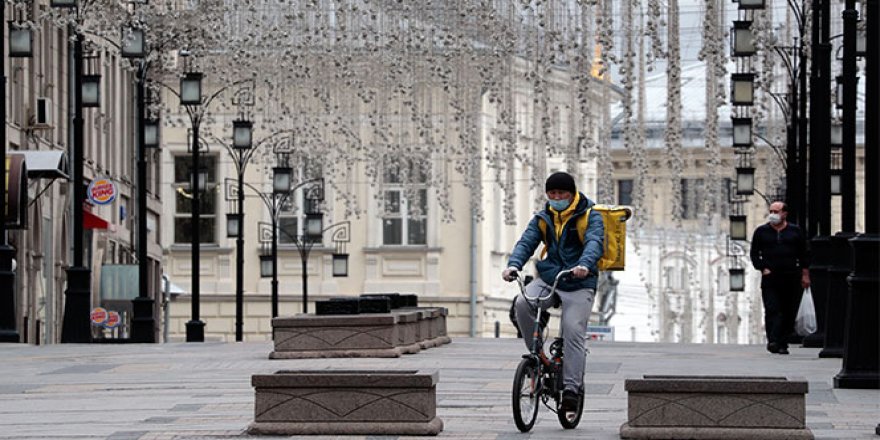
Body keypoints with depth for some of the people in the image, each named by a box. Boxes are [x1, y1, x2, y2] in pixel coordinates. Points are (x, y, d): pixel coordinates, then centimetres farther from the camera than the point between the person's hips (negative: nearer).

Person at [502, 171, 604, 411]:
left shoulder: (590, 216, -3)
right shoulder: (542, 218, 9)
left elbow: (594, 242, -20)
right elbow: (526, 242, -4)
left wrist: (584, 265, -42)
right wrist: (514, 264, -26)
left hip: (579, 285, -3)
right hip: (548, 279, 3)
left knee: (573, 333, -16)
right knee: (522, 304, -25)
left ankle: (572, 387, -12)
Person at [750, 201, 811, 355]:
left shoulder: (795, 231, 9)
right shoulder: (761, 232, 8)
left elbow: (804, 254, 12)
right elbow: (754, 254, 10)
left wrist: (805, 275, 5)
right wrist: (763, 269, -4)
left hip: (792, 278, 1)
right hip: (770, 278, -1)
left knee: (789, 313, 3)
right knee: (772, 311, -15)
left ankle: (783, 344, 10)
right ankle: (772, 341, -23)